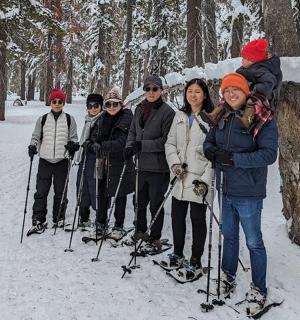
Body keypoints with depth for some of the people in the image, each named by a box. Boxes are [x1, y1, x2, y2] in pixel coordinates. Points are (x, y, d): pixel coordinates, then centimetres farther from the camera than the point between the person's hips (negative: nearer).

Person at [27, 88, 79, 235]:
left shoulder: (69, 119, 5)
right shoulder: (43, 119, 8)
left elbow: (73, 137, 9)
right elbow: (36, 136, 13)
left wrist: (73, 144, -12)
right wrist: (33, 146, -7)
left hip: (62, 161, -1)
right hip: (45, 160, 1)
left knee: (60, 192, 7)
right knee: (41, 191, -1)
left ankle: (59, 219, 22)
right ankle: (38, 222, 6)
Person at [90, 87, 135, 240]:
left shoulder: (127, 118, -10)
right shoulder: (102, 118, 9)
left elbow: (123, 142, -20)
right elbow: (95, 136, 10)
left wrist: (103, 145, -27)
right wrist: (96, 144, -12)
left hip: (120, 163, -5)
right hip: (103, 162, 5)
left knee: (120, 196, 6)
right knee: (102, 193, 12)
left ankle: (119, 226, 19)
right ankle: (101, 223, 28)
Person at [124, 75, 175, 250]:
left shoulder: (167, 111, -10)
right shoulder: (139, 109, 9)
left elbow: (166, 140, -14)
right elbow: (132, 132, 16)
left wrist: (142, 145, -18)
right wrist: (130, 146, -3)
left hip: (158, 167, -6)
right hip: (141, 165, 6)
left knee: (156, 204, 5)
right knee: (140, 202, 18)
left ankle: (155, 238, 21)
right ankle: (141, 231, 37)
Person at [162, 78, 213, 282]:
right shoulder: (180, 116, 12)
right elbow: (170, 143, 13)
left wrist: (206, 179, -16)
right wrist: (174, 163, -4)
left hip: (200, 179, -5)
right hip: (180, 177, 5)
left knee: (197, 219, 3)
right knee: (177, 216, 13)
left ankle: (196, 263, 17)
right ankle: (178, 255, 32)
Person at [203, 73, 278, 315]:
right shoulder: (223, 117, 6)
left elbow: (269, 154, -19)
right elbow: (209, 141, 13)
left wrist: (234, 158, -26)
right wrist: (210, 151, -11)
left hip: (248, 192, -6)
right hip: (226, 189, 6)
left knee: (254, 242, 7)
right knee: (229, 235, 20)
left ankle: (259, 290, 23)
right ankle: (228, 277, 38)